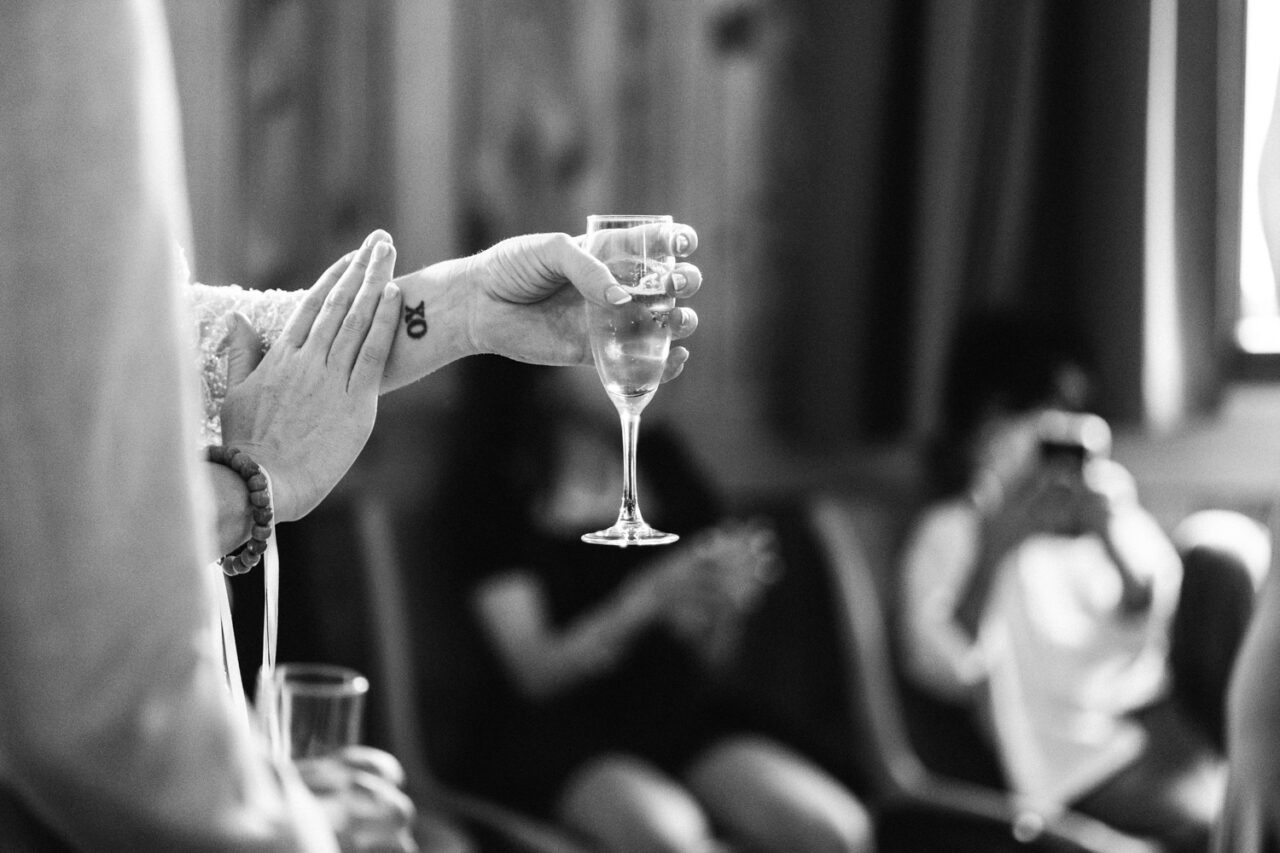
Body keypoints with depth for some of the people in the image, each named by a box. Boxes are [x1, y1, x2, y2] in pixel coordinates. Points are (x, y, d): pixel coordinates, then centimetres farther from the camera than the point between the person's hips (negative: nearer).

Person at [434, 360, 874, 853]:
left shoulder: (661, 461, 8)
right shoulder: (495, 492, -3)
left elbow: (710, 661, 9)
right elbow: (536, 671, -11)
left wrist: (725, 604, -14)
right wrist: (652, 596, -24)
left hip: (680, 715, 4)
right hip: (553, 733, -4)